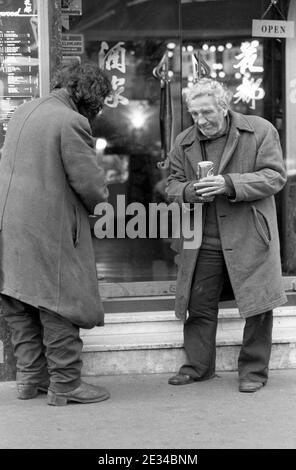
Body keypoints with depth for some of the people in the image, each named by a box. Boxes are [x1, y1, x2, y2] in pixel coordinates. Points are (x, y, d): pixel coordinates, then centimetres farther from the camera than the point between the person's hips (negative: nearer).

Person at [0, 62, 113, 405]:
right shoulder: (71, 122, -14)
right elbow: (90, 183, -16)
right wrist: (98, 203, 6)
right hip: (48, 229, -8)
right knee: (60, 306, 3)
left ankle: (30, 377, 25)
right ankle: (65, 384, 10)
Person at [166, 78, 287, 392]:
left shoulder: (261, 131, -4)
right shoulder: (184, 142, 9)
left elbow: (275, 176, -8)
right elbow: (172, 184, 13)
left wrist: (228, 184, -20)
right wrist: (191, 191, -12)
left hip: (249, 236, -3)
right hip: (202, 241, 3)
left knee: (257, 306, 1)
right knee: (199, 305, 8)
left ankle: (253, 370, 16)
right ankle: (197, 366, 23)